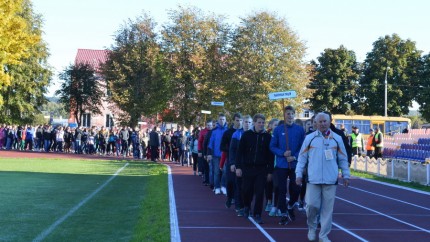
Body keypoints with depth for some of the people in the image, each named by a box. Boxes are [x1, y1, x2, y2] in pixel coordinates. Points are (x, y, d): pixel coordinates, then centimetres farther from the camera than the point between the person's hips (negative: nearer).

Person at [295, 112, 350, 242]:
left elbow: (343, 159, 11)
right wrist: (299, 174, -1)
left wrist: (346, 175, 7)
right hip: (313, 179, -1)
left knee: (327, 208, 3)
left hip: (330, 180, 1)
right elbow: (302, 158, 4)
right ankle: (311, 227, 24)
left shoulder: (337, 138, 6)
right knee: (312, 205, -3)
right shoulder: (309, 138, 2)